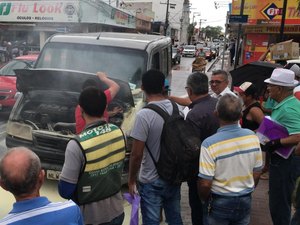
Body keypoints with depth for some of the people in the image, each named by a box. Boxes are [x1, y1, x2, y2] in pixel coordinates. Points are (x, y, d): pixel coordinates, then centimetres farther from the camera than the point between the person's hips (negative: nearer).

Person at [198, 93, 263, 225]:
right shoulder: (252, 137, -12)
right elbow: (257, 173, 0)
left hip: (219, 202, -3)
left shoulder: (210, 144, -26)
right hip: (245, 201, 4)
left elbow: (205, 183, -21)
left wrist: (205, 200, 0)